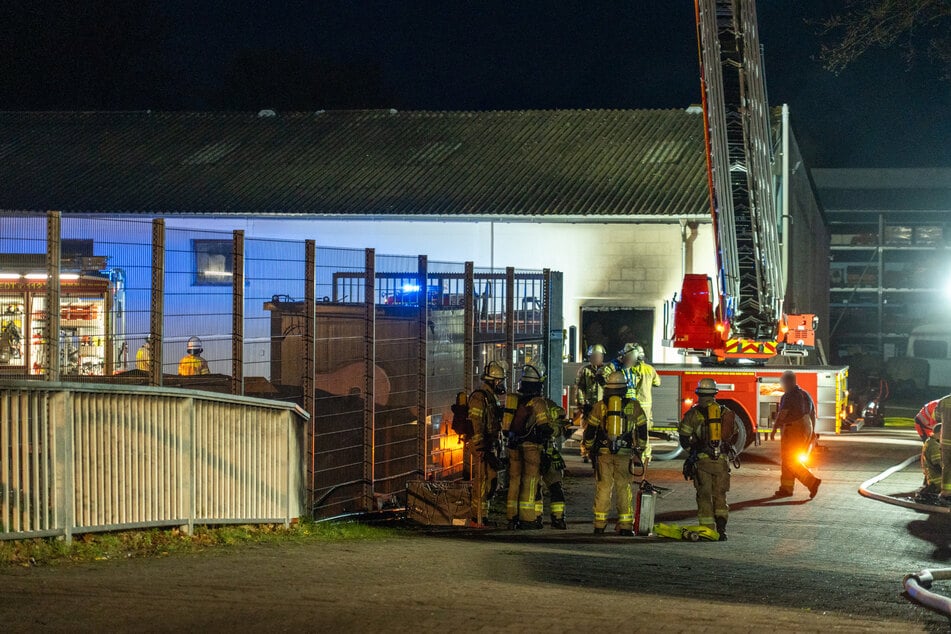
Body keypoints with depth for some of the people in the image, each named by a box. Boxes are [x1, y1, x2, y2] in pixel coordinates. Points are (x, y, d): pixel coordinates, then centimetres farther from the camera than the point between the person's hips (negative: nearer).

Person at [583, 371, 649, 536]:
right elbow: (642, 431, 10)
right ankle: (625, 525, 2)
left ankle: (599, 525, 6)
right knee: (624, 488, 4)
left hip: (603, 453, 1)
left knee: (603, 487, 6)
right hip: (625, 453, -1)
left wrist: (590, 449, 21)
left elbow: (590, 431, 9)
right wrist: (640, 451, 21)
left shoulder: (599, 406, 5)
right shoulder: (634, 406, 4)